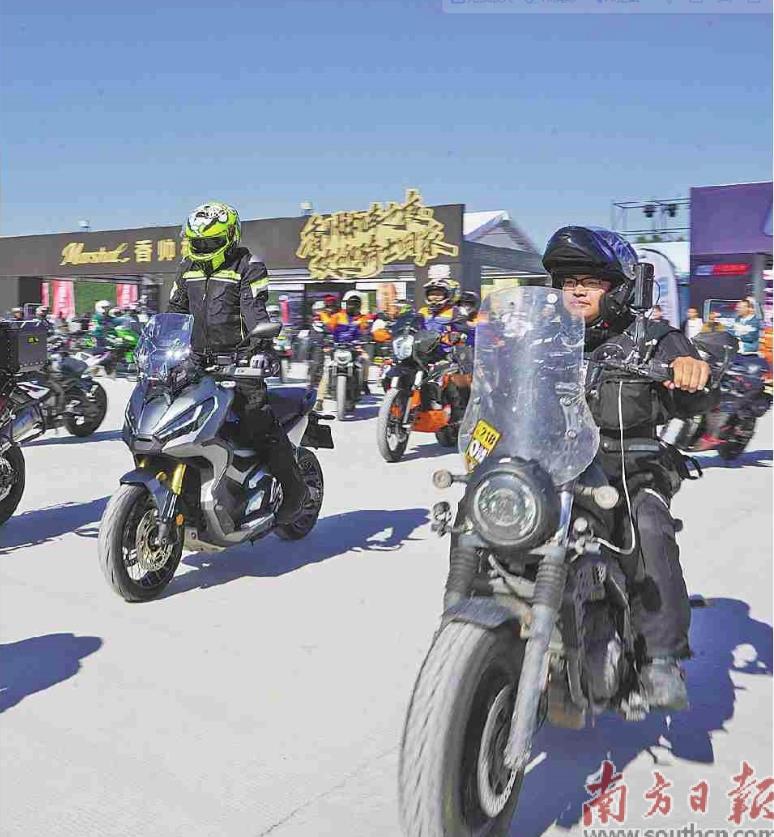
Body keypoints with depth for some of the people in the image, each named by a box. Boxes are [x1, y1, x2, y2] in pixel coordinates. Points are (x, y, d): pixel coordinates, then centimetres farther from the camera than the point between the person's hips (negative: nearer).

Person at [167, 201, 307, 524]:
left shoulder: (247, 267, -2)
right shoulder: (187, 269, 17)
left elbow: (254, 311, -17)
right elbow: (174, 313, 24)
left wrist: (260, 348, -32)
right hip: (197, 361, 7)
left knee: (260, 424, -16)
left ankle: (293, 488, -4)